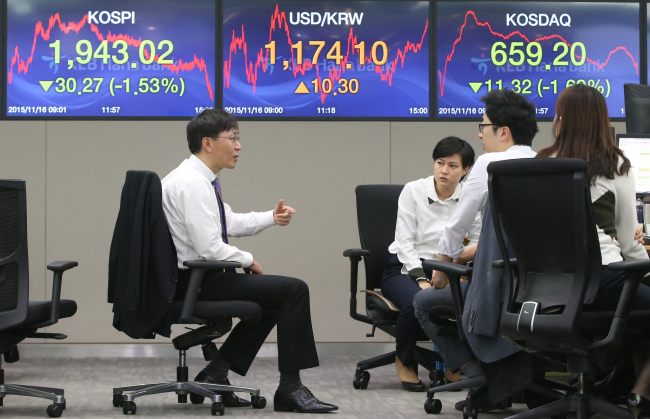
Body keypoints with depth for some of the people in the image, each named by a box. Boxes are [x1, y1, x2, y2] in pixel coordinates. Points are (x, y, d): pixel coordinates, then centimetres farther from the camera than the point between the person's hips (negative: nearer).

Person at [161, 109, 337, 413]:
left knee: (272, 299, 24)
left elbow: (230, 223, 22)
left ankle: (216, 374, 17)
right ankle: (290, 389, -7)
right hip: (193, 282, -11)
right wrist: (247, 260, -8)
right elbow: (209, 247, -25)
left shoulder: (199, 178, 12)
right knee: (294, 290, -10)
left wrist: (271, 218, 8)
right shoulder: (192, 183, -20)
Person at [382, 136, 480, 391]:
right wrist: (421, 279, -21)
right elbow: (405, 243, -7)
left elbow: (479, 243, 2)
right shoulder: (413, 191, -3)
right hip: (405, 269, -2)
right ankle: (403, 361, -4)